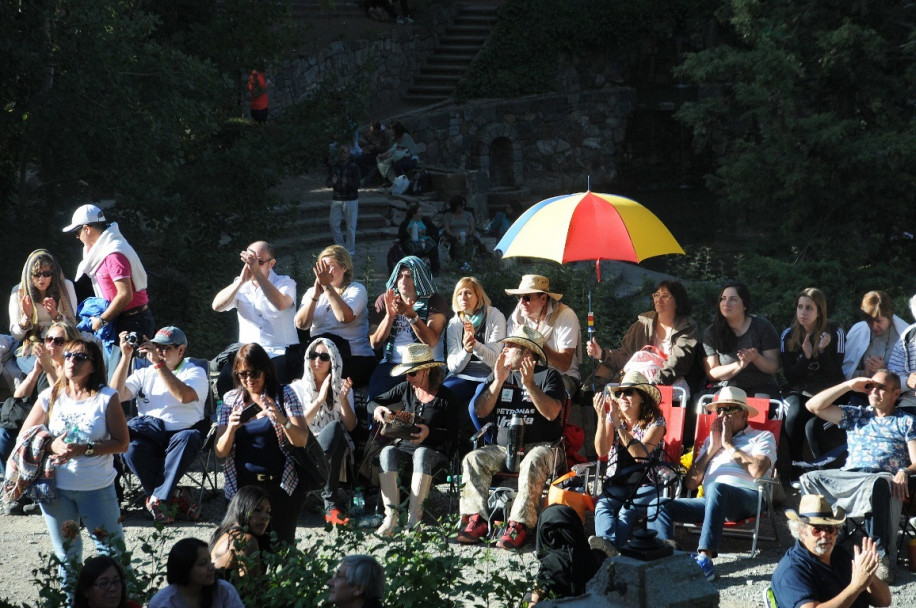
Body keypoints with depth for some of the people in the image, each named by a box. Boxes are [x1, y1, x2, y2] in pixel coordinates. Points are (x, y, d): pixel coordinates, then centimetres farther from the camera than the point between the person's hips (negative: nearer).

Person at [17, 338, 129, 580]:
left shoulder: (106, 398, -5)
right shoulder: (50, 397, 3)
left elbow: (121, 443, -8)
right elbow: (24, 437, 6)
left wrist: (84, 449, -20)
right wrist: (52, 446, -13)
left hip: (97, 487, -3)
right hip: (55, 488, 3)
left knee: (113, 551, -2)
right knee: (66, 553, 14)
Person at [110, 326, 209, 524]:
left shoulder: (195, 372, 8)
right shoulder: (144, 373, 20)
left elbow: (185, 396, -15)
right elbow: (117, 395, 3)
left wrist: (159, 362, -16)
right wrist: (126, 356, -2)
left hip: (181, 431, -2)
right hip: (149, 434, 2)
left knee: (186, 438, -38)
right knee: (129, 445, -32)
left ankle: (157, 498, -29)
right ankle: (175, 495, -23)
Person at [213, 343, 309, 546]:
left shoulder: (284, 394, 2)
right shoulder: (231, 399, 8)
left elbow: (301, 440, -8)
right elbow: (220, 452, 4)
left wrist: (281, 419, -25)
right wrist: (231, 429, -15)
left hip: (280, 484, -2)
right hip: (243, 485, 2)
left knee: (281, 544, -9)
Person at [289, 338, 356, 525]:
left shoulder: (342, 387, 16)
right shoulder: (298, 388, 11)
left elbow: (350, 426, 4)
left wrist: (343, 399, -13)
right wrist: (320, 400, -14)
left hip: (336, 446, 2)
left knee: (335, 429, -38)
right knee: (335, 426, -36)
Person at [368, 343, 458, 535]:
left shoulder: (445, 396, -1)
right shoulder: (406, 389, 10)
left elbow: (452, 434, -3)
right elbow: (373, 403, 16)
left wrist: (430, 432, -21)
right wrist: (377, 408, -8)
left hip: (435, 450, -4)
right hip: (406, 446, 4)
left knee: (422, 454, -39)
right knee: (387, 452, -30)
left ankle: (414, 516, -45)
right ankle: (391, 515, -42)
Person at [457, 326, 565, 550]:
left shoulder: (548, 375, 5)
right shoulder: (498, 375, 20)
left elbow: (552, 412, -12)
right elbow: (481, 411, 6)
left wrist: (529, 384, -19)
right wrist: (498, 382, -4)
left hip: (540, 446, -5)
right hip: (504, 448, 5)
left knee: (532, 464, -37)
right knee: (473, 459, -23)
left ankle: (519, 525, -41)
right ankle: (476, 520, -29)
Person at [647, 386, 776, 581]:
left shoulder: (762, 437, 18)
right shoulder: (711, 439, 33)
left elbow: (758, 471, -7)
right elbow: (691, 483, 19)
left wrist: (728, 445, 4)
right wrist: (712, 449, 12)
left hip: (747, 496, -5)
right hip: (712, 500, 6)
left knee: (716, 487, -40)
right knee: (658, 505, -16)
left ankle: (705, 558, -48)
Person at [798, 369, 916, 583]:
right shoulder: (856, 415, 30)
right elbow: (814, 406, 21)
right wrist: (849, 385, 18)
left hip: (884, 476, -4)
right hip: (846, 477, 4)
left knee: (876, 484, -43)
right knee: (809, 479, -28)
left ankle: (882, 557, -43)